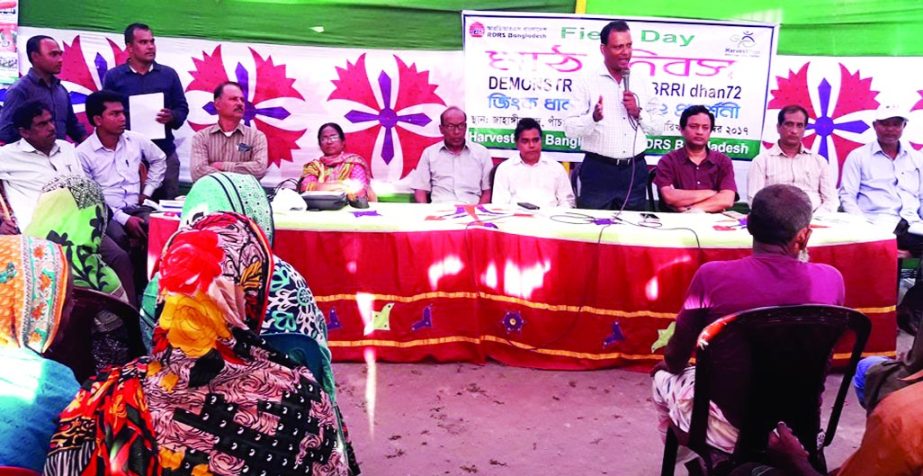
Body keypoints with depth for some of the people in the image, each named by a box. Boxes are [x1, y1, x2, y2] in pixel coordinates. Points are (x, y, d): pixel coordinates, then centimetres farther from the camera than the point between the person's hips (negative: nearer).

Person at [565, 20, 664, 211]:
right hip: (598, 171, -3)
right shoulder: (587, 83, -2)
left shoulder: (643, 84, 10)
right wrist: (594, 118, -27)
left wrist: (639, 113, -6)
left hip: (635, 171, 4)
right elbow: (570, 128, -9)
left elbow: (658, 127, 12)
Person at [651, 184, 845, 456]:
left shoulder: (713, 276, -20)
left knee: (663, 376, 28)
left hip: (727, 430, -3)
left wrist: (669, 366, 18)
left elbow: (674, 359, -5)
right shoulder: (831, 280, -12)